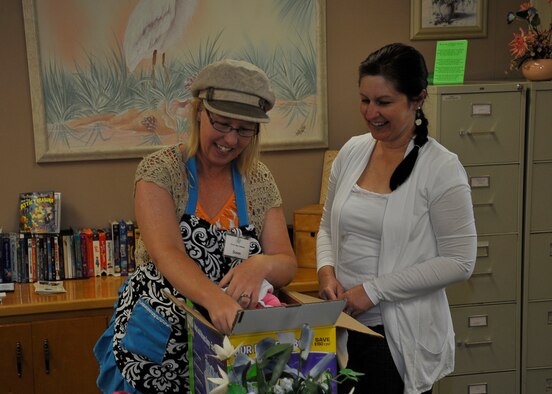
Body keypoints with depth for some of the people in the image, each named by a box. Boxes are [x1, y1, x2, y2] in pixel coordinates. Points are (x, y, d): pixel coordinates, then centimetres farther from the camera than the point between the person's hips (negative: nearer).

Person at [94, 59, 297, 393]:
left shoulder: (260, 182, 0)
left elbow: (287, 265, -5)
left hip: (227, 345, 4)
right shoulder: (160, 171, -11)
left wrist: (261, 265, -28)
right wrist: (215, 298, -44)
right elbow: (167, 253, -26)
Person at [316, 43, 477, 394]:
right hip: (343, 324, 5)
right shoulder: (352, 151, 2)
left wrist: (374, 290, -17)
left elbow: (459, 262, -14)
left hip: (402, 336, -5)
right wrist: (327, 271, -6)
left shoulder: (442, 168, -13)